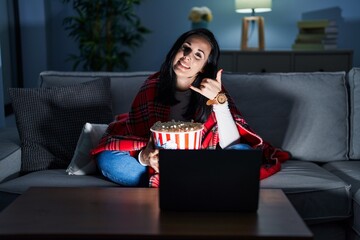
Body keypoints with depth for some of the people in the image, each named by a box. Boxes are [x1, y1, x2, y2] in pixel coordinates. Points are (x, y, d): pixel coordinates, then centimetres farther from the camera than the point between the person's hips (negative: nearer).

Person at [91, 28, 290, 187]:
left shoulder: (212, 91, -9)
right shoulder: (152, 86, -8)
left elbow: (231, 146, -18)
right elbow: (138, 137, -8)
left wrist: (219, 101, -29)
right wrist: (145, 158, -31)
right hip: (159, 164, 1)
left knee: (243, 152, -26)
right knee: (107, 159, -24)